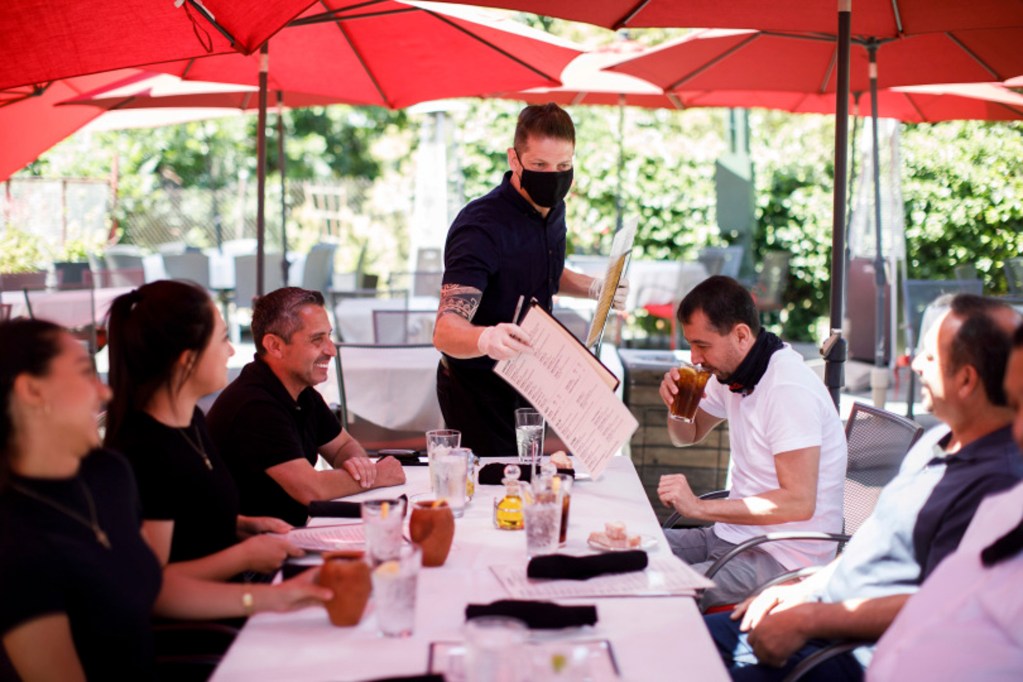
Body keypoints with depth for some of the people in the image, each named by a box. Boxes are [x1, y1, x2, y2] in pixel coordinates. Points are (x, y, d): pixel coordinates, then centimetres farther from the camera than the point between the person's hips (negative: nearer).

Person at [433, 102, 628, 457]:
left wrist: (594, 287, 2)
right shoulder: (481, 227, -28)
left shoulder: (551, 208, -2)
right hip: (478, 390, -8)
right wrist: (487, 338, -59)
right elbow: (445, 331, -37)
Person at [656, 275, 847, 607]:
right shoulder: (731, 372, 6)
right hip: (732, 535, 9)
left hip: (783, 557, -9)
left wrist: (700, 507, -27)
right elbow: (688, 436, 24)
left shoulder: (789, 388, -21)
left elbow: (799, 502, -27)